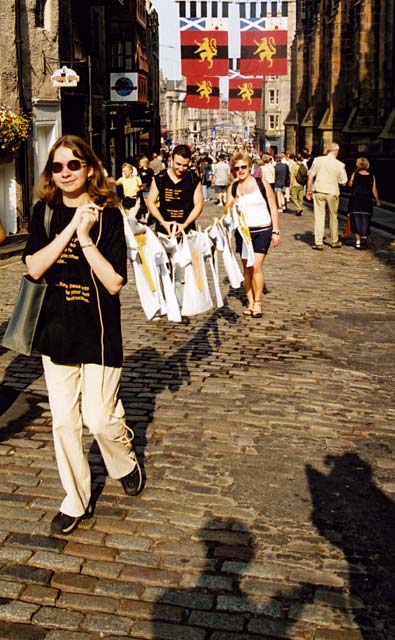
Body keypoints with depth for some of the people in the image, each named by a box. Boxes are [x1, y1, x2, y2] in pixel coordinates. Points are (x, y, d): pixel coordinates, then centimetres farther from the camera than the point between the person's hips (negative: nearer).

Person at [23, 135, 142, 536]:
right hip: (57, 330, 4)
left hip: (99, 331, -3)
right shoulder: (44, 212, 2)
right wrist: (70, 228, -19)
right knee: (63, 421, 8)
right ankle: (76, 501, 24)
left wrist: (86, 238, -22)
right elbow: (33, 267, -12)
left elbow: (115, 283, -16)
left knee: (100, 418, 0)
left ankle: (126, 465, 34)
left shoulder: (108, 215, -8)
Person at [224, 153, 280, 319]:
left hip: (262, 231, -3)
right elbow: (227, 212, 3)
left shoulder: (262, 184, -2)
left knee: (256, 267, -12)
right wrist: (233, 202, -19)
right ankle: (250, 302, 14)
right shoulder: (233, 188, 5)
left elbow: (273, 208, 2)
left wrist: (275, 231, -1)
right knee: (246, 268, 6)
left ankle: (258, 302, 0)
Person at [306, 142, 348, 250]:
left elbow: (310, 176, 0)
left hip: (318, 191, 0)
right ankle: (334, 241, 25)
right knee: (333, 217, 15)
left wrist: (309, 190, 9)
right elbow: (344, 182, -2)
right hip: (332, 192, 0)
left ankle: (318, 242, 0)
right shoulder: (339, 165, -6)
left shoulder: (318, 160, -2)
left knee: (319, 217, 3)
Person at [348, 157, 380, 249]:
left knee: (356, 220, 2)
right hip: (367, 201, 1)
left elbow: (350, 184, 12)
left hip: (355, 200, -1)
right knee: (365, 221, 9)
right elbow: (374, 190, 2)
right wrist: (377, 200, 14)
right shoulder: (371, 176, 1)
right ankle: (364, 239, 4)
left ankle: (358, 241, -4)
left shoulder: (355, 174, -3)